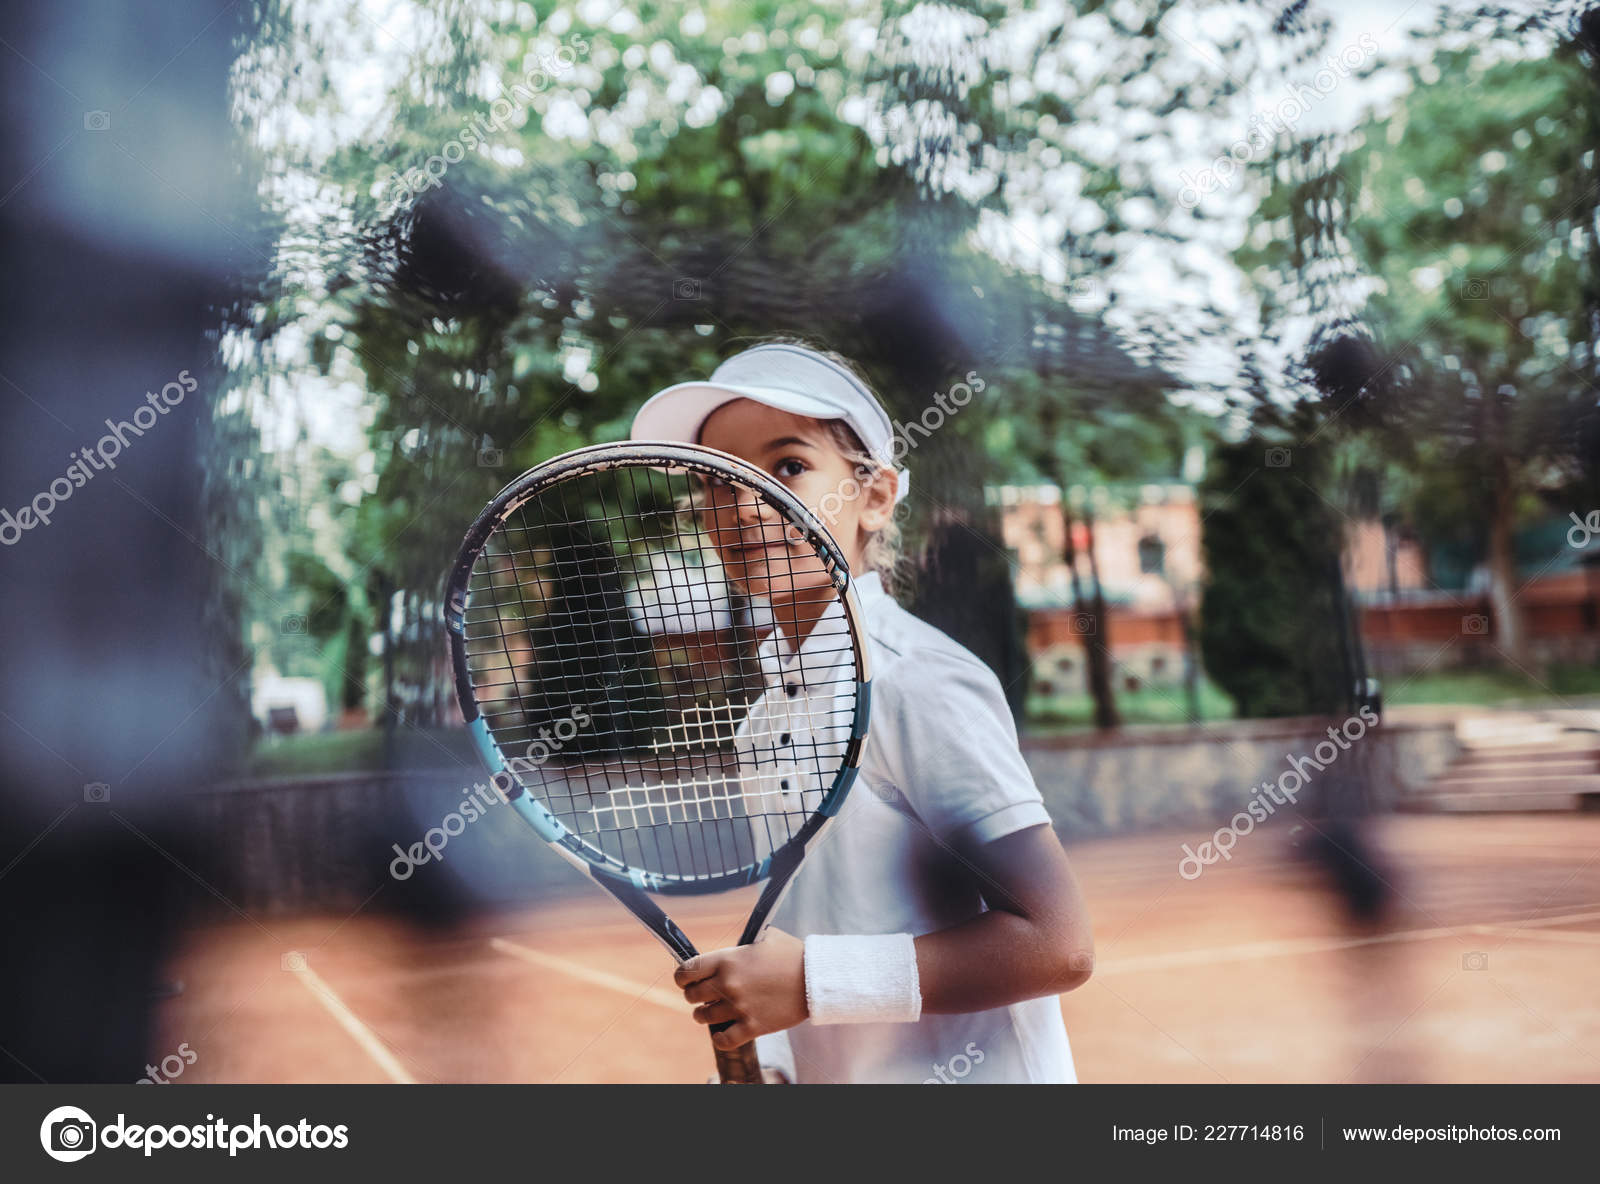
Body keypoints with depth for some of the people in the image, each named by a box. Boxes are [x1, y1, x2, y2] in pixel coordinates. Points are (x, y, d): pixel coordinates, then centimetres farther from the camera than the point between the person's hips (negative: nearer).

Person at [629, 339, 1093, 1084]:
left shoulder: (917, 684, -19)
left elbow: (1056, 945, -23)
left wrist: (811, 980, -24)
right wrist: (766, 1060, 2)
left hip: (962, 1075, -6)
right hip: (832, 1077, 6)